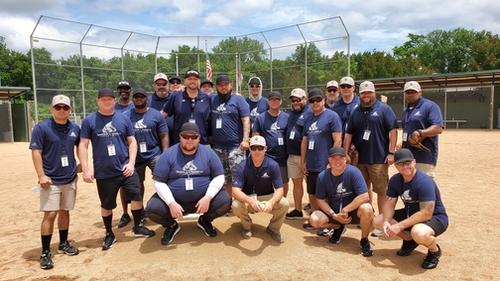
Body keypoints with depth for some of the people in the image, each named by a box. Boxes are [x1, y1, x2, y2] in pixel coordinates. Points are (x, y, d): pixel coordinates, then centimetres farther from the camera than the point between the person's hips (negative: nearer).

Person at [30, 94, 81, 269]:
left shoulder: (75, 128, 5)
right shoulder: (41, 128, -8)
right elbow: (36, 152, -11)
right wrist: (41, 175, -17)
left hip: (70, 179, 4)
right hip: (51, 180, -4)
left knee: (65, 211, 14)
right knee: (50, 214, -6)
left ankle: (63, 244, 29)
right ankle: (45, 252, 5)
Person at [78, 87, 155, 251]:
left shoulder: (124, 119, 5)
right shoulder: (89, 121, 0)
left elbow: (132, 142, 6)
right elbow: (83, 145, -1)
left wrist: (131, 163, -6)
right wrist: (85, 169, -8)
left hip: (125, 169, 1)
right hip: (103, 172, -1)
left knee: (136, 196, -1)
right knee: (107, 205, 9)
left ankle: (138, 227, 20)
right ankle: (109, 234, 28)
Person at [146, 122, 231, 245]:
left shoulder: (208, 152, -2)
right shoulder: (168, 154, -6)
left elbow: (219, 177, -2)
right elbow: (158, 182, -7)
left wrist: (208, 197, -17)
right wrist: (171, 203, -20)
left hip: (204, 199, 1)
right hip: (174, 200, 0)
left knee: (225, 201, -22)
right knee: (152, 208, -24)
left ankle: (205, 221, 14)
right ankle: (171, 226, 14)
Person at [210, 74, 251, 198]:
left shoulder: (238, 99, -1)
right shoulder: (212, 100, 11)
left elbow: (246, 120, -8)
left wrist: (245, 139, -17)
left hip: (236, 147, -4)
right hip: (217, 147, 5)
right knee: (224, 179, 13)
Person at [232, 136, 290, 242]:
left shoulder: (273, 165, -15)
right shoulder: (242, 166, -18)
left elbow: (279, 189, -17)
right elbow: (235, 190, -26)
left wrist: (271, 202, -40)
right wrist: (251, 201, -45)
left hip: (267, 198, 1)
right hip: (247, 199, -1)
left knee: (284, 203, -27)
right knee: (236, 205, -32)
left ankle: (273, 228, 5)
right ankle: (247, 226, 3)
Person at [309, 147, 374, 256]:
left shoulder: (353, 172, -19)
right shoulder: (322, 176, -9)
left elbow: (364, 197, -25)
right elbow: (321, 200, -2)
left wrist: (345, 210, -21)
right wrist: (334, 215, -17)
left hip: (353, 210, -3)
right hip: (333, 211, 3)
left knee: (366, 209, -35)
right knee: (314, 219, -21)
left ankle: (364, 240, -5)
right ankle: (338, 228, 14)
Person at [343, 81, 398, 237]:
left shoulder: (384, 109, -2)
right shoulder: (355, 112, 11)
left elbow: (393, 130, -7)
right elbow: (348, 134, 9)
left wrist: (391, 153, -13)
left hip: (379, 158, -5)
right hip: (359, 158, 5)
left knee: (381, 191, -1)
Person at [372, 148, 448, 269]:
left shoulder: (424, 182, -28)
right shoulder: (395, 180, -5)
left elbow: (426, 214, -31)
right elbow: (389, 204, -3)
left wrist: (400, 226, -32)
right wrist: (386, 222, -24)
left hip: (435, 218, -7)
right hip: (410, 214, 7)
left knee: (418, 233, -41)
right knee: (377, 221, -4)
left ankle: (434, 251, -4)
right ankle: (409, 240, 16)